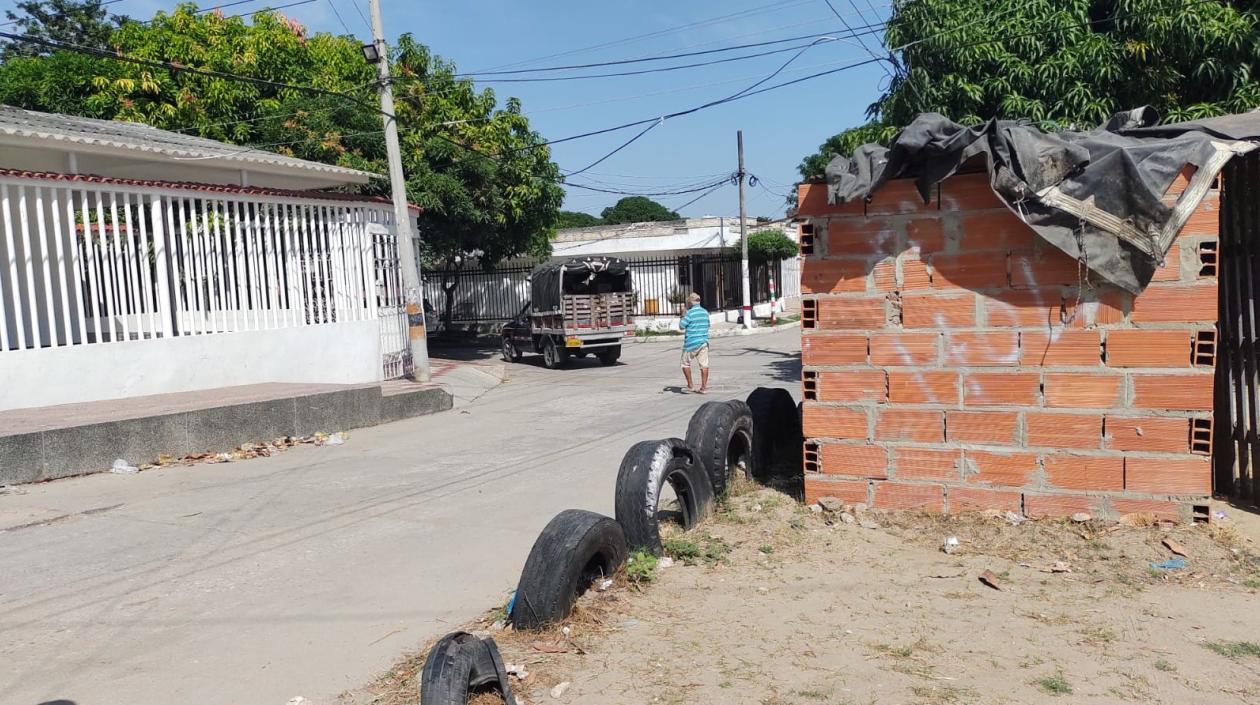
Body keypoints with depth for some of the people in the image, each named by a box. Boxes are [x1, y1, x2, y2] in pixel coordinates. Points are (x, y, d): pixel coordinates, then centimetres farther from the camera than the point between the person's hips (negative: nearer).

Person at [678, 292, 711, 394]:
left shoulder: (690, 313, -14)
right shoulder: (705, 312, 8)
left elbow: (681, 326, -10)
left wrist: (682, 317, 7)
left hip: (691, 343, -6)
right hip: (704, 341, 6)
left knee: (686, 364, 10)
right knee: (704, 364, 3)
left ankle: (690, 385, 9)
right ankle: (704, 387, 2)